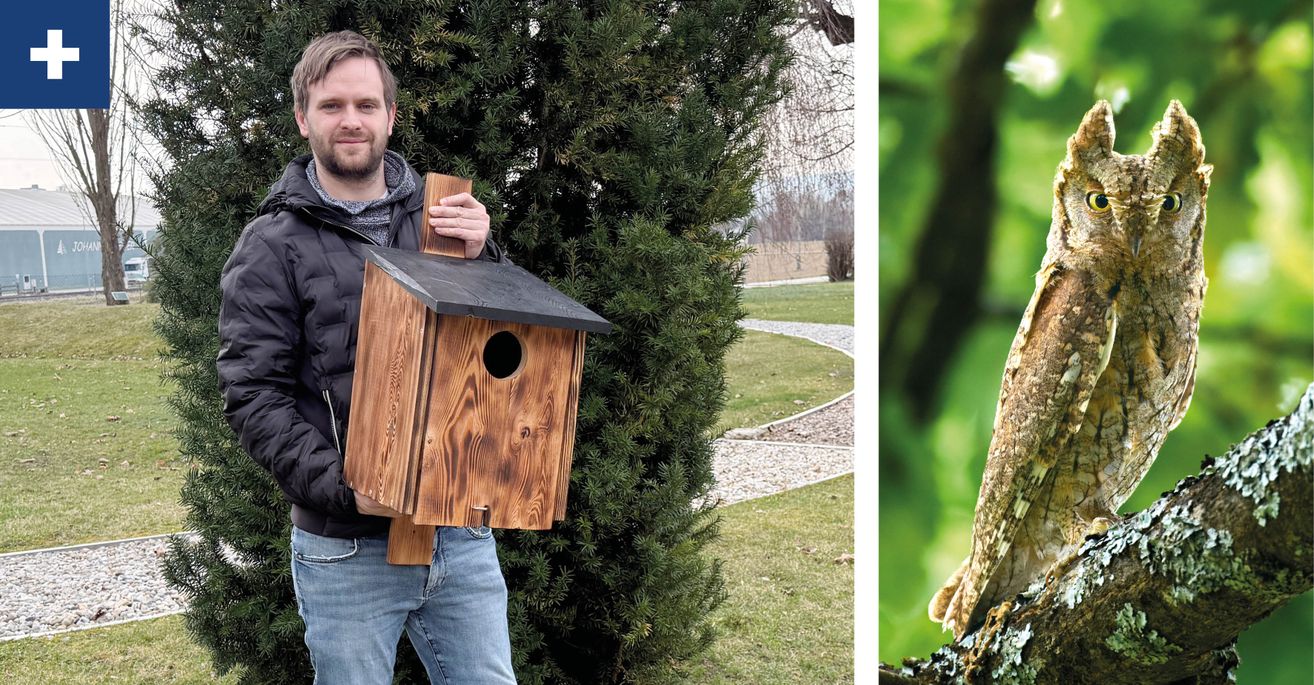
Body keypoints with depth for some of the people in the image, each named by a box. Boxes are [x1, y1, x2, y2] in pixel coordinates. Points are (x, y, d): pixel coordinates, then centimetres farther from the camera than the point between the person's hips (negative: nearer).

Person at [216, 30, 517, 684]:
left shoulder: (443, 216, 7)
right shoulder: (272, 245, -2)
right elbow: (253, 398, -7)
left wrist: (479, 258, -12)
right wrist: (340, 486, -20)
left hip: (462, 528, 3)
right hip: (346, 548, -3)